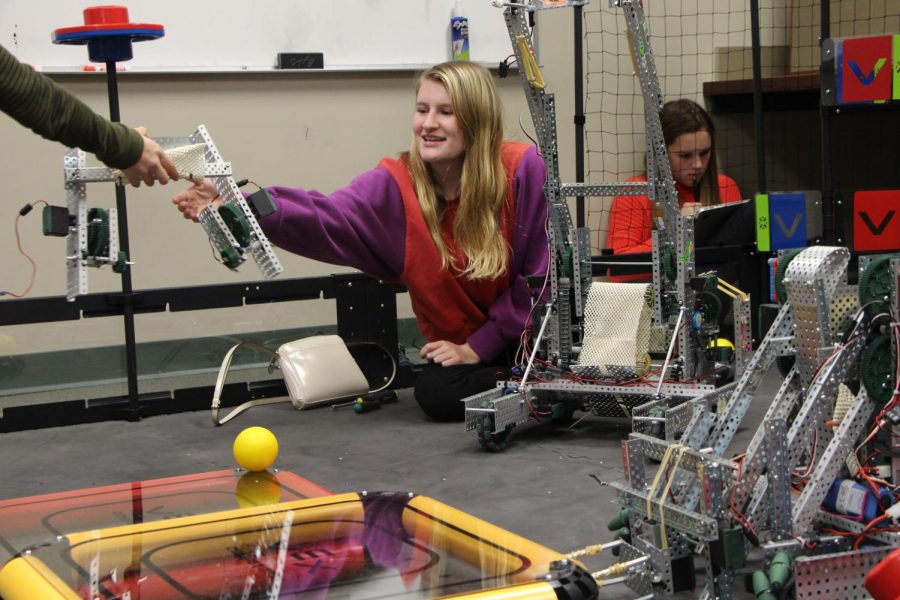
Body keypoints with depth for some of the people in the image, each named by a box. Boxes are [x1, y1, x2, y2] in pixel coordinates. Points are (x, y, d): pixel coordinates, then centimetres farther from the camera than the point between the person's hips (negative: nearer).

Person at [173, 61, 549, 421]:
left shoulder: (524, 171, -16)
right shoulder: (394, 187, -12)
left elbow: (543, 271, -12)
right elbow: (325, 218, -30)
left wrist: (479, 346, -14)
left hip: (529, 335, -3)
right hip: (457, 346, 3)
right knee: (435, 394, -26)